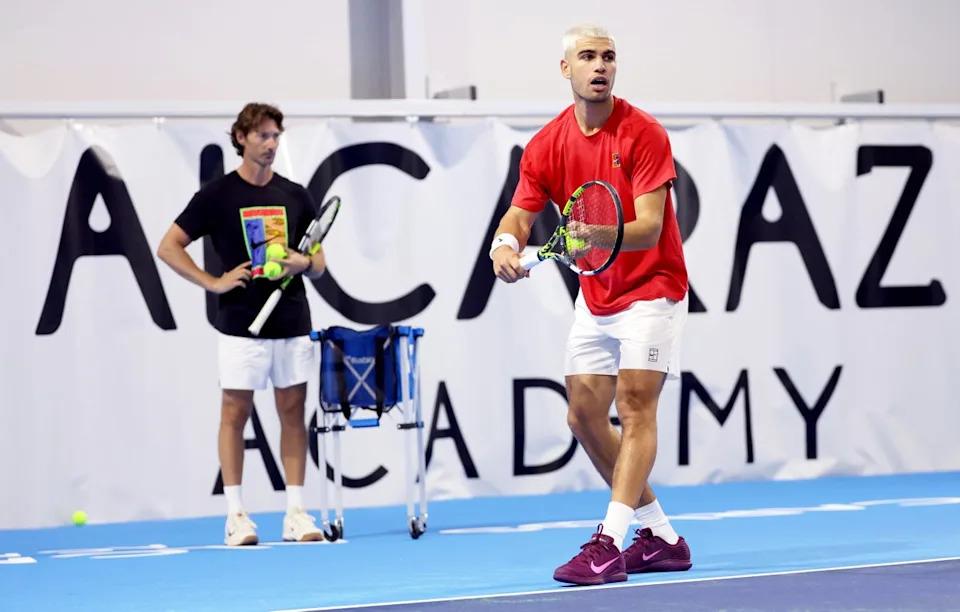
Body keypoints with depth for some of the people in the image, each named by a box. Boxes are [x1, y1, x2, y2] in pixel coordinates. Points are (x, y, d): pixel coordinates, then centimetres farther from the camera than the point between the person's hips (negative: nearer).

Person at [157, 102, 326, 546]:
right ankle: (235, 515, 5)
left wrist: (303, 263, -9)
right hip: (240, 325, -3)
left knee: (293, 412, 4)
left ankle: (296, 512, 8)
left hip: (292, 324, 3)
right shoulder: (217, 194, -2)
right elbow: (168, 248, -1)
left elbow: (318, 264, 14)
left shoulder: (295, 196, 9)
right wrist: (213, 283, -9)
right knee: (235, 412, 0)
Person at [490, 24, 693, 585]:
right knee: (584, 417, 6)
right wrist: (506, 243, -26)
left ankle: (611, 544, -26)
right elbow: (520, 213, -2)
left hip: (651, 287, -6)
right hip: (595, 297, 7)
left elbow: (648, 227, -25)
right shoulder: (547, 145, -2)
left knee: (635, 402, -18)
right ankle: (662, 538, 17)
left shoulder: (643, 133, -17)